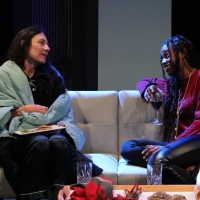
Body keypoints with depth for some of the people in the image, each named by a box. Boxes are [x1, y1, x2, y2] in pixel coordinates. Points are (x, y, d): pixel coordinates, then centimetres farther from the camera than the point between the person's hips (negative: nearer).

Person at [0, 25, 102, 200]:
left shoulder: (53, 75, 17)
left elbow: (65, 110, 11)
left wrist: (63, 124, -10)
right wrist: (22, 110, -13)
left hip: (49, 131, 3)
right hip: (16, 136, -3)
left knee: (60, 142, -34)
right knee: (40, 143, -38)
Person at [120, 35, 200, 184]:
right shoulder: (172, 84, 22)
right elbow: (144, 82, 39)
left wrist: (169, 145, -20)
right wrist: (147, 88, 12)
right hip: (179, 142, 9)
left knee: (158, 159, -36)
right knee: (127, 148, -15)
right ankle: (186, 168, -26)